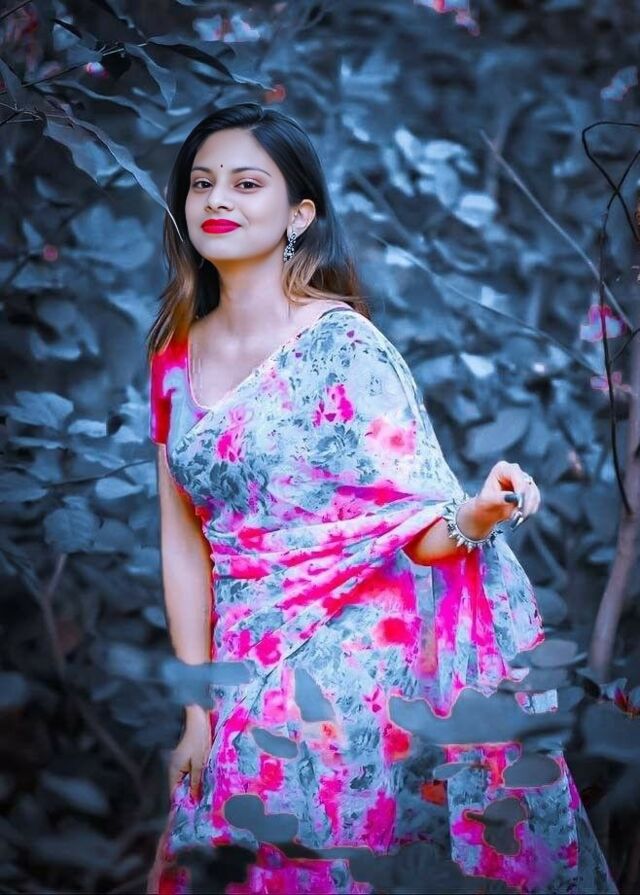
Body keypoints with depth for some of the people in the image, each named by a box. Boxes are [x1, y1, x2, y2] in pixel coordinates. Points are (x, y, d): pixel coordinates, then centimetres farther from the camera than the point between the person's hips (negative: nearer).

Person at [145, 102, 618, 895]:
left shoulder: (341, 341, -10)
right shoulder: (177, 356, 6)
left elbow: (415, 528, -11)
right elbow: (183, 540, 8)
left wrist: (473, 516, -34)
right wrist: (196, 708, 4)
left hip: (351, 672, -5)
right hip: (245, 682, 5)